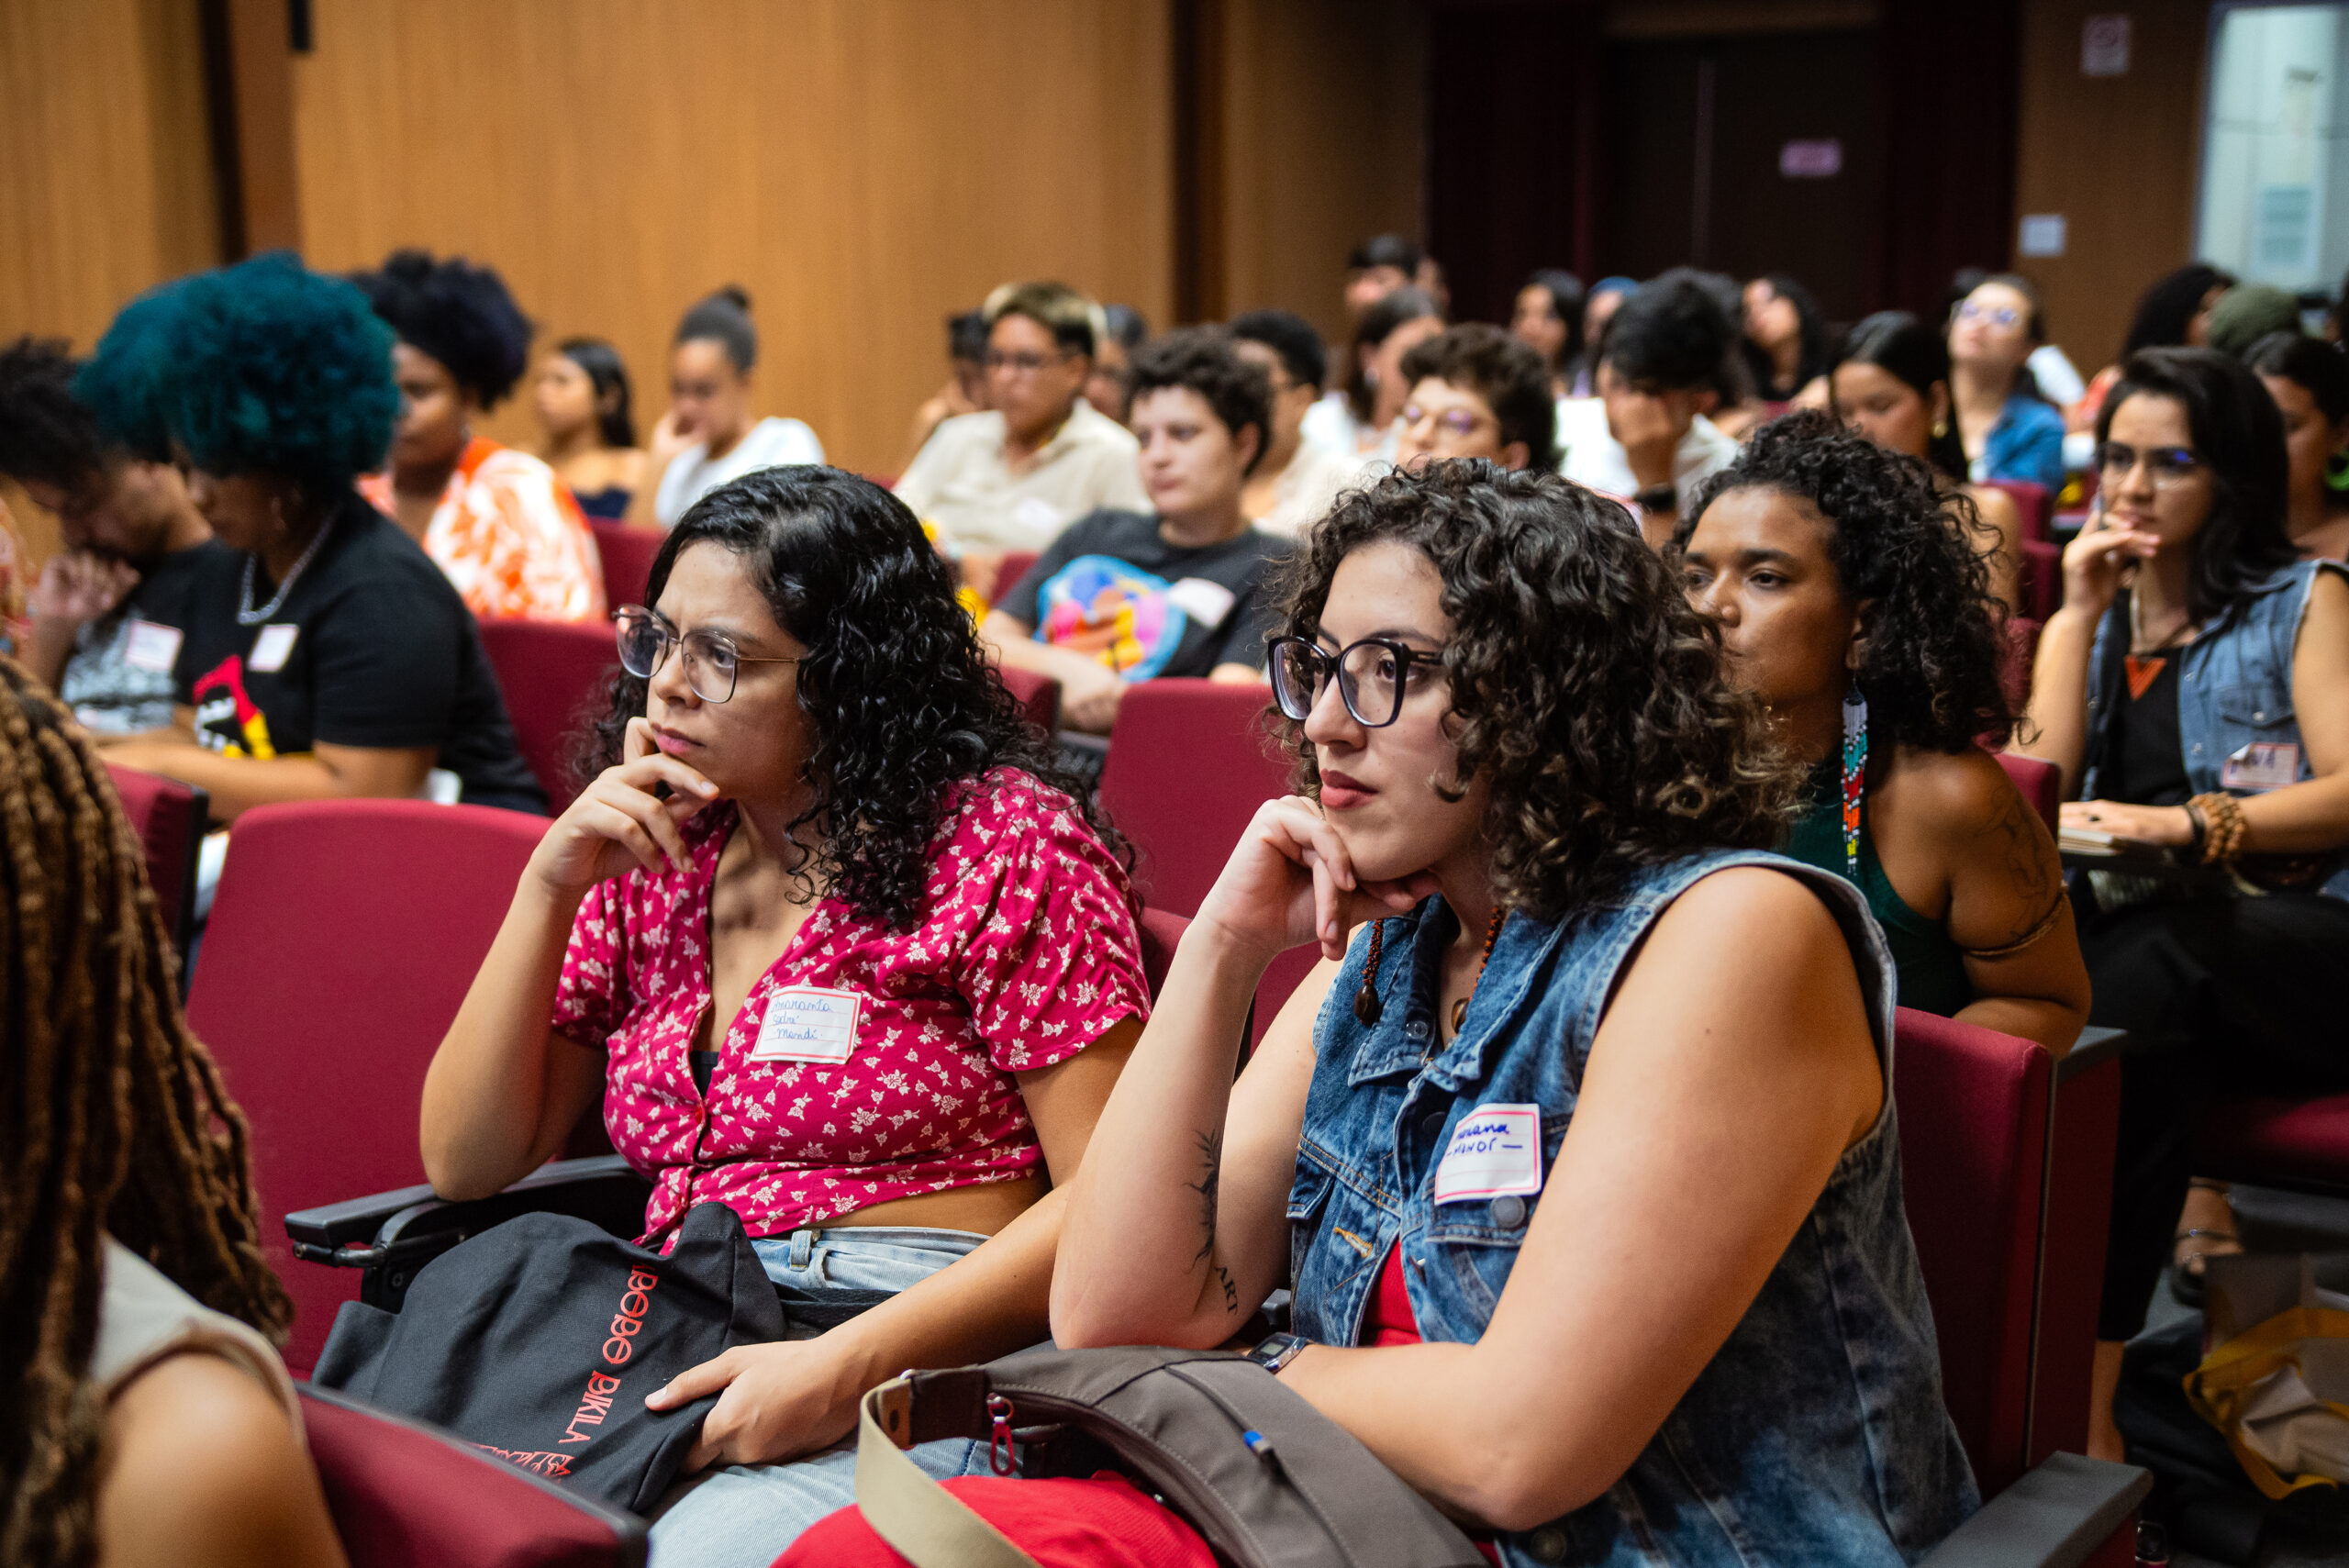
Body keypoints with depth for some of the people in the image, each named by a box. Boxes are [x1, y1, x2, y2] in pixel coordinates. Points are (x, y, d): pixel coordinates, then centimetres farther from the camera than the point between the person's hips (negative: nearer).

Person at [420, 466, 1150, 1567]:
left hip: (919, 1364, -5)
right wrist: (550, 886, 0)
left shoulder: (1001, 838, -2)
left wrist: (849, 1365, -18)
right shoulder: (648, 861, 15)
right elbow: (465, 1165, 11)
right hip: (670, 1350, 5)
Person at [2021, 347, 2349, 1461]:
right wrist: (2081, 611, 5)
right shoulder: (2088, 618, 23)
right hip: (2142, 930, 4)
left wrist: (2188, 822, -19)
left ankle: (2081, 1394, -41)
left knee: (2147, 965, -38)